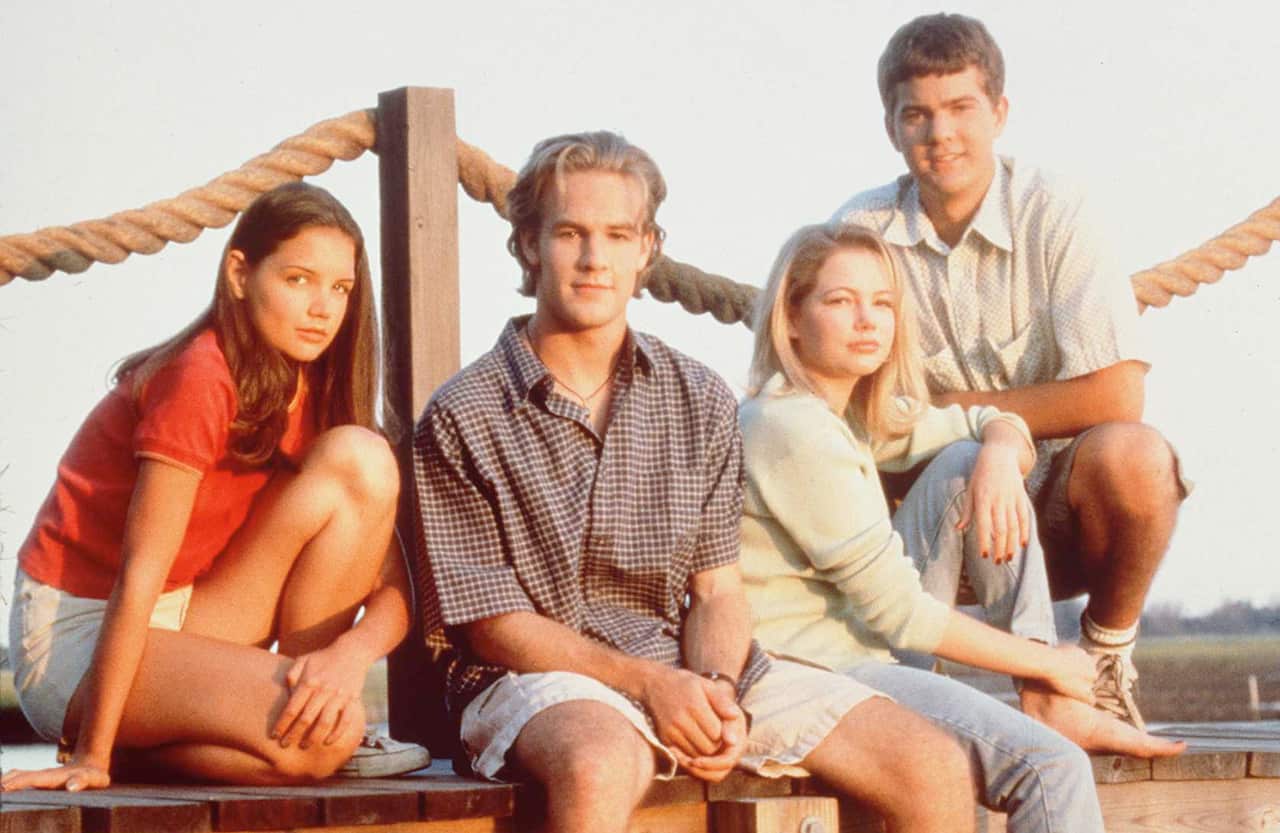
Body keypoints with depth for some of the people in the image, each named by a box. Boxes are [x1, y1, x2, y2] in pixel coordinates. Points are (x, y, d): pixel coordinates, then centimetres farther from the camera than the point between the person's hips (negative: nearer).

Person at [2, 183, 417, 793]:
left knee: (360, 459, -10)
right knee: (323, 740, -29)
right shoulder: (200, 378, -20)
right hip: (77, 636, -7)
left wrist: (351, 652, -26)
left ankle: (306, 678, -4)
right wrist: (93, 755, -24)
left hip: (185, 619, 7)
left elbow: (394, 579, -2)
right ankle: (107, 740, -6)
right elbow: (141, 572, -23)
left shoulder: (317, 390, 3)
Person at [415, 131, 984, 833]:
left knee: (937, 769, -11)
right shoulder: (461, 418, -3)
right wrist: (649, 683, -17)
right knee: (601, 767, -42)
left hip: (694, 671, 5)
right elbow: (492, 624, -5)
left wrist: (719, 695, -14)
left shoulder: (702, 403, 11)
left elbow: (717, 589, 8)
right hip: (539, 677, -4)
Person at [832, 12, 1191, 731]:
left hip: (1059, 512, -2)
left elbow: (1116, 396, -20)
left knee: (1129, 455, -34)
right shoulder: (861, 232, -3)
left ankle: (1106, 659, -6)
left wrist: (954, 409, -14)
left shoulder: (1052, 214, -10)